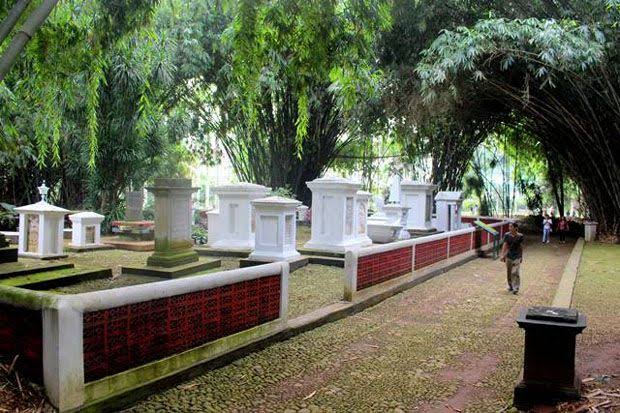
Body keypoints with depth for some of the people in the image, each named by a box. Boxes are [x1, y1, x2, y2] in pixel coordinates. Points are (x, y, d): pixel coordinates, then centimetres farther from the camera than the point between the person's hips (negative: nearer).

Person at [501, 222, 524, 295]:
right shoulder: (507, 235, -3)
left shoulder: (520, 236, -6)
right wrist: (502, 255, -10)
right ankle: (510, 286, 28)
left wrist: (521, 257, 9)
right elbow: (505, 245, -3)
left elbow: (521, 247, 3)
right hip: (509, 256, 3)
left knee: (515, 272, -10)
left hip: (517, 256, -2)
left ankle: (516, 289, -3)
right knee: (509, 272, 11)